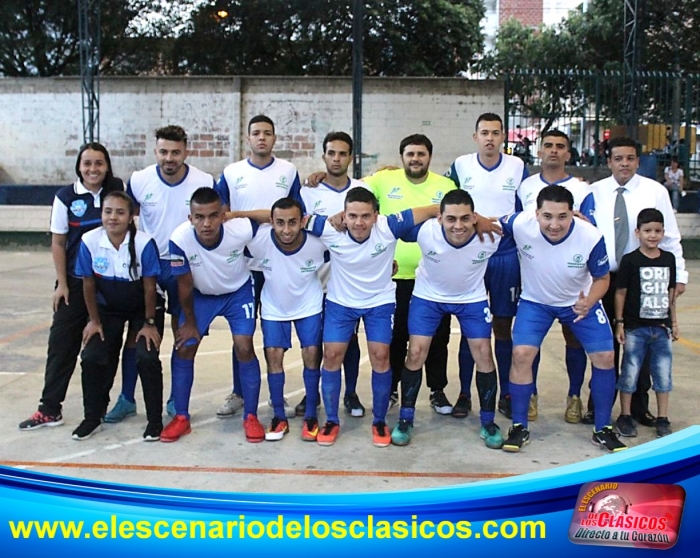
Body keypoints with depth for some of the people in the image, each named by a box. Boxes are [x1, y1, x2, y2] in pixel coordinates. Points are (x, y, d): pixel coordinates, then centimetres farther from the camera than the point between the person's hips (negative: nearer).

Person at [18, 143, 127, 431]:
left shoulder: (118, 189, -2)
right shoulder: (66, 196, -6)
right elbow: (58, 242, -2)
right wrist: (62, 283, -5)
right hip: (76, 280, -1)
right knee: (62, 342, 3)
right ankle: (49, 409, 11)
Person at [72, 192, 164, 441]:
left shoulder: (144, 243, -27)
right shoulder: (89, 241, -20)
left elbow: (150, 287, -18)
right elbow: (88, 284, -7)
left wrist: (149, 323, -12)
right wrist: (94, 320, -1)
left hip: (143, 307, -3)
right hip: (108, 308, 3)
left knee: (147, 358, -17)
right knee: (91, 358, -6)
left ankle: (155, 420, 1)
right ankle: (93, 417, 15)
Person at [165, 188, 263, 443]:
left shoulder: (241, 229, -35)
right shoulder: (179, 239, -34)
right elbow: (185, 285, -17)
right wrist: (190, 321, -6)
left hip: (238, 291, -1)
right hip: (200, 295, 1)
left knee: (244, 348, -11)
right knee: (184, 350, -1)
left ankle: (251, 417, 5)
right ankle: (181, 417, 16)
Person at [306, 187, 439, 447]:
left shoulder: (388, 227, -29)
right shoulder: (329, 229, -26)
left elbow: (432, 210, -25)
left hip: (380, 302, -1)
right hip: (340, 302, 1)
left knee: (380, 357, -4)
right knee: (331, 356, -2)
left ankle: (380, 422, 16)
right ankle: (331, 421, 16)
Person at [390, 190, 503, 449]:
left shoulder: (491, 235, -31)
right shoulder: (425, 231, -33)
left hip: (472, 298, 1)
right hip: (428, 296, -1)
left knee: (484, 353, -3)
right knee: (415, 353, -6)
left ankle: (488, 423, 15)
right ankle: (405, 420, 12)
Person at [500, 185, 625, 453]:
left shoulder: (591, 237, -29)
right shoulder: (520, 224, -30)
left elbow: (602, 278, -14)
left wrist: (589, 301, -30)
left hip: (580, 301, 1)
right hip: (535, 301, -1)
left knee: (604, 356, -4)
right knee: (521, 354, -16)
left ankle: (602, 430, 16)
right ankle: (519, 427, 2)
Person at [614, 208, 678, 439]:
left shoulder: (669, 259, 5)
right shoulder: (630, 260, -7)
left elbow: (670, 292, 12)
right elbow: (620, 293, -5)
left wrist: (673, 322, 13)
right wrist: (619, 322, -6)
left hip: (661, 327, 4)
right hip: (635, 328, -4)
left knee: (663, 374, 9)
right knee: (630, 373, 4)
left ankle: (662, 418, 20)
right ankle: (625, 416, 16)